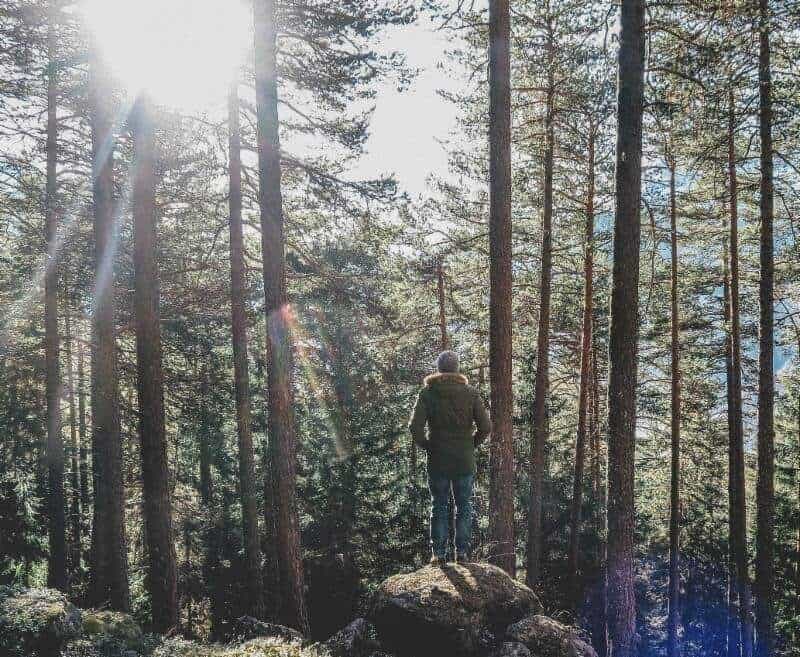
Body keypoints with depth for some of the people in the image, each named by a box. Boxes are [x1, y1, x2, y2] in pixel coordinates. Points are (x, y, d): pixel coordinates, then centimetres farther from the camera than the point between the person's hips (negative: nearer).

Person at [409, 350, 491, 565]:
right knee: (464, 507, 10)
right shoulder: (470, 392, -1)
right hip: (465, 461, 0)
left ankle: (438, 554, 9)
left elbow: (415, 426, -13)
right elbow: (485, 427, -7)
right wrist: (471, 444, 7)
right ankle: (462, 552, 10)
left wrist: (427, 445, 1)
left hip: (437, 460, 0)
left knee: (438, 507, 9)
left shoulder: (427, 392, -3)